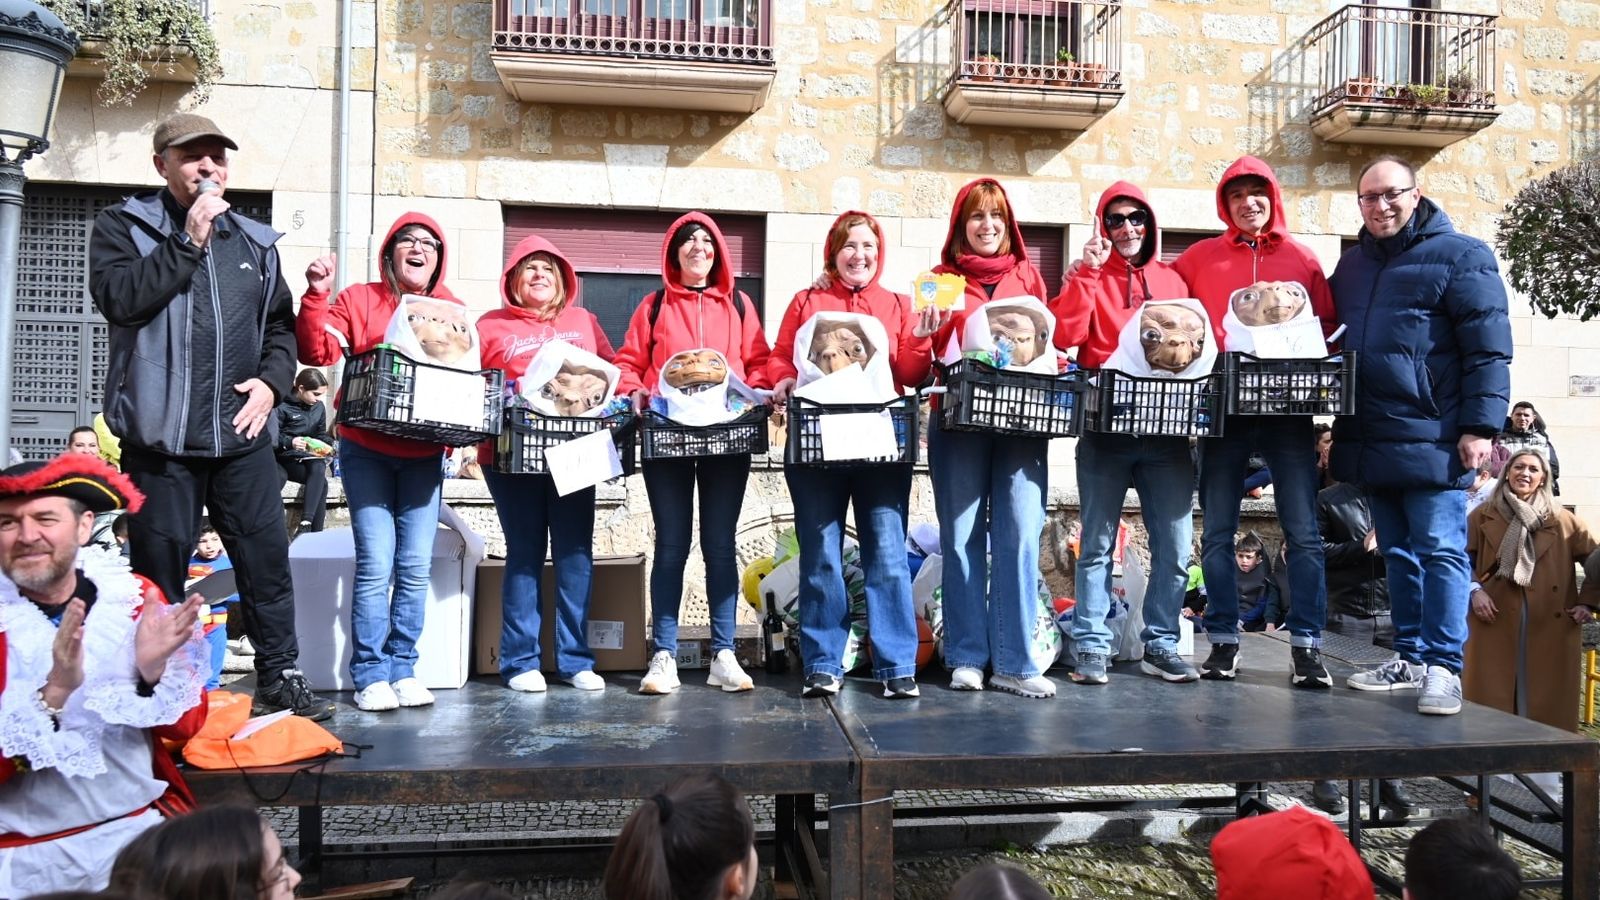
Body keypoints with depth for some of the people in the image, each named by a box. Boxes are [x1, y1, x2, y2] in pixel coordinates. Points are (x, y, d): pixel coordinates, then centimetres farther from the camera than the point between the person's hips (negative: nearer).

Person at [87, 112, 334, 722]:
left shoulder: (255, 242, 15)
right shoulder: (123, 227, 4)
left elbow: (281, 324, 18)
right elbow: (118, 297, -13)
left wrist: (271, 379, 1)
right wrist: (188, 243, -13)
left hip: (243, 435, 3)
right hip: (161, 437, -3)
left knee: (267, 557, 3)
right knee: (160, 568, 5)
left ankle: (279, 678, 14)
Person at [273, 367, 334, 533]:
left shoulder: (319, 407, 11)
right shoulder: (282, 406, -8)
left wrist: (327, 445, -1)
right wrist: (290, 442, -32)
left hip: (310, 457, 5)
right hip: (286, 459, -5)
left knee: (319, 468, -32)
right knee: (321, 482, -29)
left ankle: (306, 524, -40)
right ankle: (315, 530, -30)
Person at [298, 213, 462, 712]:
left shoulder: (455, 311, 9)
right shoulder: (359, 300, 3)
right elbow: (318, 353, -7)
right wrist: (316, 297, -18)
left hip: (425, 455, 3)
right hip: (367, 451, -2)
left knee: (416, 566, 3)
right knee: (375, 564, -7)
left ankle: (403, 668, 15)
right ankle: (371, 675, 5)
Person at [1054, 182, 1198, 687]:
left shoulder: (1172, 280, 14)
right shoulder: (1092, 278, 6)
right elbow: (1065, 335, -11)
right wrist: (1088, 270, -12)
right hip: (1106, 427, -3)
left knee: (1174, 546, 3)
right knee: (1097, 544, 1)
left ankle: (1161, 645, 16)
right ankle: (1091, 647, 9)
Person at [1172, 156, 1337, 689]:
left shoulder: (1303, 260, 10)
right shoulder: (1199, 259, 9)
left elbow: (1327, 330, 9)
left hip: (1288, 409, 0)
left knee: (1303, 533, -3)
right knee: (1217, 533, 3)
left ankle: (1306, 646, 4)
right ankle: (1223, 642, 12)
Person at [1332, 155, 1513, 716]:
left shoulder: (1460, 257, -1)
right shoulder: (1351, 266, 18)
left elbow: (1489, 350, -7)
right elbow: (1334, 345, 23)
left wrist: (1479, 427, -14)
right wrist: (1338, 425, 16)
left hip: (1432, 438, -6)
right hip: (1371, 440, 6)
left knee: (1440, 550, -5)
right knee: (1397, 553, 11)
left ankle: (1443, 667, 1)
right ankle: (1410, 659, 19)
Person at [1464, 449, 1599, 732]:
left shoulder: (1562, 521, 9)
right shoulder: (1483, 516, 7)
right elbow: (1462, 558, 6)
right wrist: (1474, 590, -9)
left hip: (1551, 622, 1)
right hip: (1495, 620, -1)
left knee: (1546, 697, 3)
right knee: (1493, 696, 0)